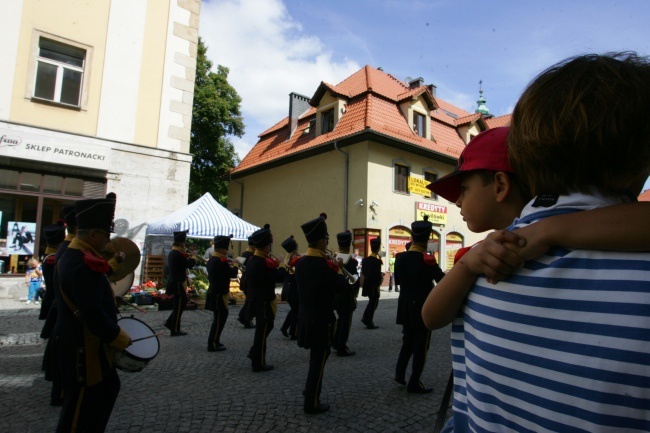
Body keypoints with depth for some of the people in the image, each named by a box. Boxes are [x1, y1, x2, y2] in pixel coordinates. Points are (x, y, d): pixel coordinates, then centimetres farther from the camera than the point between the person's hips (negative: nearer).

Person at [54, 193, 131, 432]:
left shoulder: (71, 255, 6)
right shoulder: (85, 264, -28)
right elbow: (93, 313, -30)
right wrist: (120, 338, -18)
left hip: (77, 341, 11)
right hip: (83, 350, -11)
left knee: (108, 388, 24)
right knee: (81, 407, 6)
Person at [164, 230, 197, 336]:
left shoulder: (172, 252, 10)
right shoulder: (177, 254, -21)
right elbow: (190, 264, -20)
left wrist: (188, 257, 0)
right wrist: (193, 257, -3)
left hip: (175, 282, 10)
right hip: (178, 284, -10)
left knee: (182, 302, 20)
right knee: (179, 306, 0)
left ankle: (170, 322, 25)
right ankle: (175, 330, 9)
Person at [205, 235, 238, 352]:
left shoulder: (212, 260, 9)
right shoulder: (220, 261, -21)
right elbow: (233, 274, -19)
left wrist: (229, 266, 5)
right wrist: (235, 266, -1)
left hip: (214, 293, 10)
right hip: (219, 295, -10)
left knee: (220, 317, 18)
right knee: (219, 319, -1)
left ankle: (214, 341, 26)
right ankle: (213, 344, 7)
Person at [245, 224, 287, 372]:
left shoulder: (252, 260, 5)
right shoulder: (263, 263, -25)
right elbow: (279, 277, -21)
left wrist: (276, 265, 5)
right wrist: (282, 266, -4)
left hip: (255, 300, 10)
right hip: (264, 302, -9)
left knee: (262, 328, 24)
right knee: (262, 331, 2)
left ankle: (254, 353, 34)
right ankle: (259, 363, 13)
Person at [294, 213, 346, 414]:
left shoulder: (300, 262, 1)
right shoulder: (325, 265, -23)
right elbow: (339, 286, -12)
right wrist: (339, 269, 2)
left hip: (305, 317, 8)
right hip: (321, 320, -8)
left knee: (317, 356, 26)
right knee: (318, 359, 6)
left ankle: (310, 389, 38)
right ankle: (312, 403, 17)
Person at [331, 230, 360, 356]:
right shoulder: (351, 260, -18)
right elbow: (355, 279, -15)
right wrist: (355, 292, 2)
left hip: (335, 293, 6)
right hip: (347, 295, -6)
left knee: (341, 318, 23)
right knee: (346, 321, 6)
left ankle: (336, 343, 31)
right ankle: (342, 349, 13)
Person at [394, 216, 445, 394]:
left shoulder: (400, 257, 0)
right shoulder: (427, 259, -19)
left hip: (405, 306, 6)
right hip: (423, 308, -5)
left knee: (408, 340, 22)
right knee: (421, 345, 7)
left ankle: (399, 373, 20)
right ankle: (414, 383, 15)